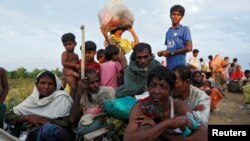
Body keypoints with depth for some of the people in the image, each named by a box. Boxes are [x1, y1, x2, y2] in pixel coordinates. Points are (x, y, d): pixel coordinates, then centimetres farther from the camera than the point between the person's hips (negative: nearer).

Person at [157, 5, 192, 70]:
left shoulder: (185, 29, -1)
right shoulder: (168, 32, 16)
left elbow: (189, 48, -9)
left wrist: (171, 53, -10)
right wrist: (162, 52, 2)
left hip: (179, 65, -6)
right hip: (169, 66, 6)